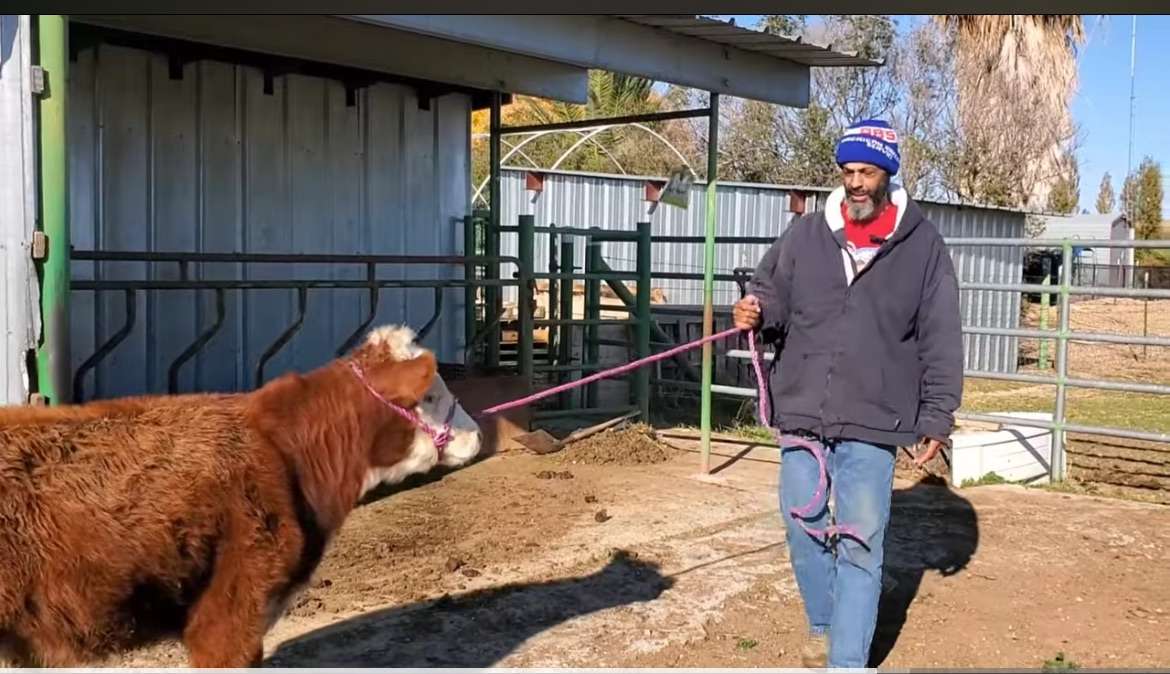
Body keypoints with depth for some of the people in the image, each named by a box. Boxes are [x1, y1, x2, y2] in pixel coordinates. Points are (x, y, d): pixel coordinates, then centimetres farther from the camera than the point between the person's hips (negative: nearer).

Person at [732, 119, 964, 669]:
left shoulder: (922, 244, 0)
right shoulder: (805, 234, 4)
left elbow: (940, 343, 2)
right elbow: (771, 294, 13)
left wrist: (937, 418, -1)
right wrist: (756, 311, -11)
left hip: (873, 422, -3)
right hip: (801, 412, 3)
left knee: (859, 545, 0)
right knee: (803, 530, 12)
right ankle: (822, 627, 36)